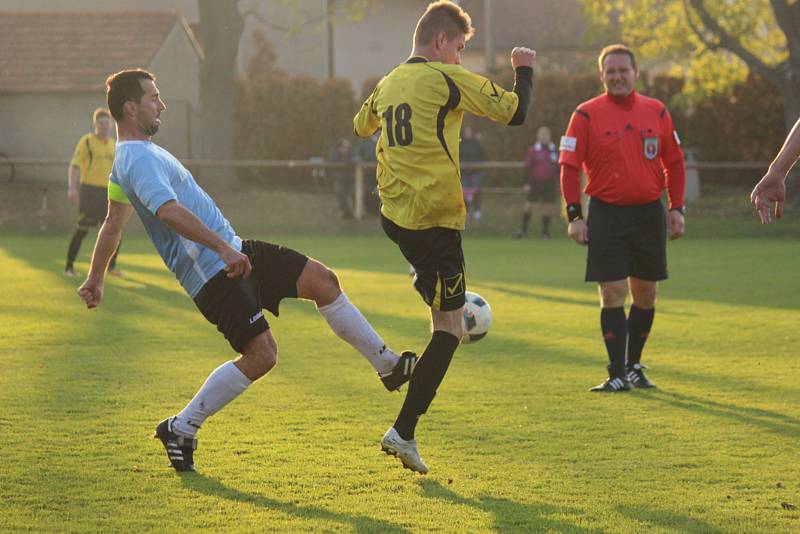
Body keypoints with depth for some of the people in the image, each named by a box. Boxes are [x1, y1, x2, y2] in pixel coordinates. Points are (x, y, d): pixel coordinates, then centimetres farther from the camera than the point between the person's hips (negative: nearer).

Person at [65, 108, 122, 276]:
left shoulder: (113, 144, 14)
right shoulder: (86, 141, -4)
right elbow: (75, 166, -12)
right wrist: (72, 188, -24)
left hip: (107, 191, 6)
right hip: (90, 190, -6)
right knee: (82, 230, -9)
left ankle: (111, 266, 20)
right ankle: (69, 267, -1)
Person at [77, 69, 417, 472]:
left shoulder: (127, 159, 17)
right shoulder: (140, 159, -17)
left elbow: (113, 223, 25)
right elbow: (169, 211, -32)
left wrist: (95, 279, 33)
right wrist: (223, 248, -37)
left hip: (233, 252, 11)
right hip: (214, 272, -11)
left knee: (322, 280, 4)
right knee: (261, 354, -16)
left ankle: (387, 364, 13)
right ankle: (180, 430, -3)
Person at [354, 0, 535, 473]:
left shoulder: (389, 84, 10)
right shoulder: (447, 78, -10)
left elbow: (362, 124, 31)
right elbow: (514, 111, -9)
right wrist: (525, 70, 9)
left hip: (394, 215, 7)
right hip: (434, 217, -7)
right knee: (449, 328, -3)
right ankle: (403, 432, -8)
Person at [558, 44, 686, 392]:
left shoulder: (657, 112, 6)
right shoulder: (586, 115, -2)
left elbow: (674, 163, 12)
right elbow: (569, 166, -3)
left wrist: (676, 208, 4)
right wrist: (574, 215, -10)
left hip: (649, 213, 3)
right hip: (607, 214, -3)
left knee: (645, 294, 8)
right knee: (612, 293, -7)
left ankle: (634, 366, 24)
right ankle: (617, 374, -2)